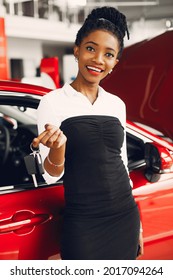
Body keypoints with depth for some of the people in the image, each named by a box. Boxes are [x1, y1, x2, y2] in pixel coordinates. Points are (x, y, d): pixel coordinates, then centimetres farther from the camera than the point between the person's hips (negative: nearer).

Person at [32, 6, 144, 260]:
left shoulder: (117, 104, 5)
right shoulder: (53, 101, -8)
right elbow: (51, 175, -7)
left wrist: (135, 221, 14)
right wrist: (58, 147, -28)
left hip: (125, 218, 5)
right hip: (83, 223, -4)